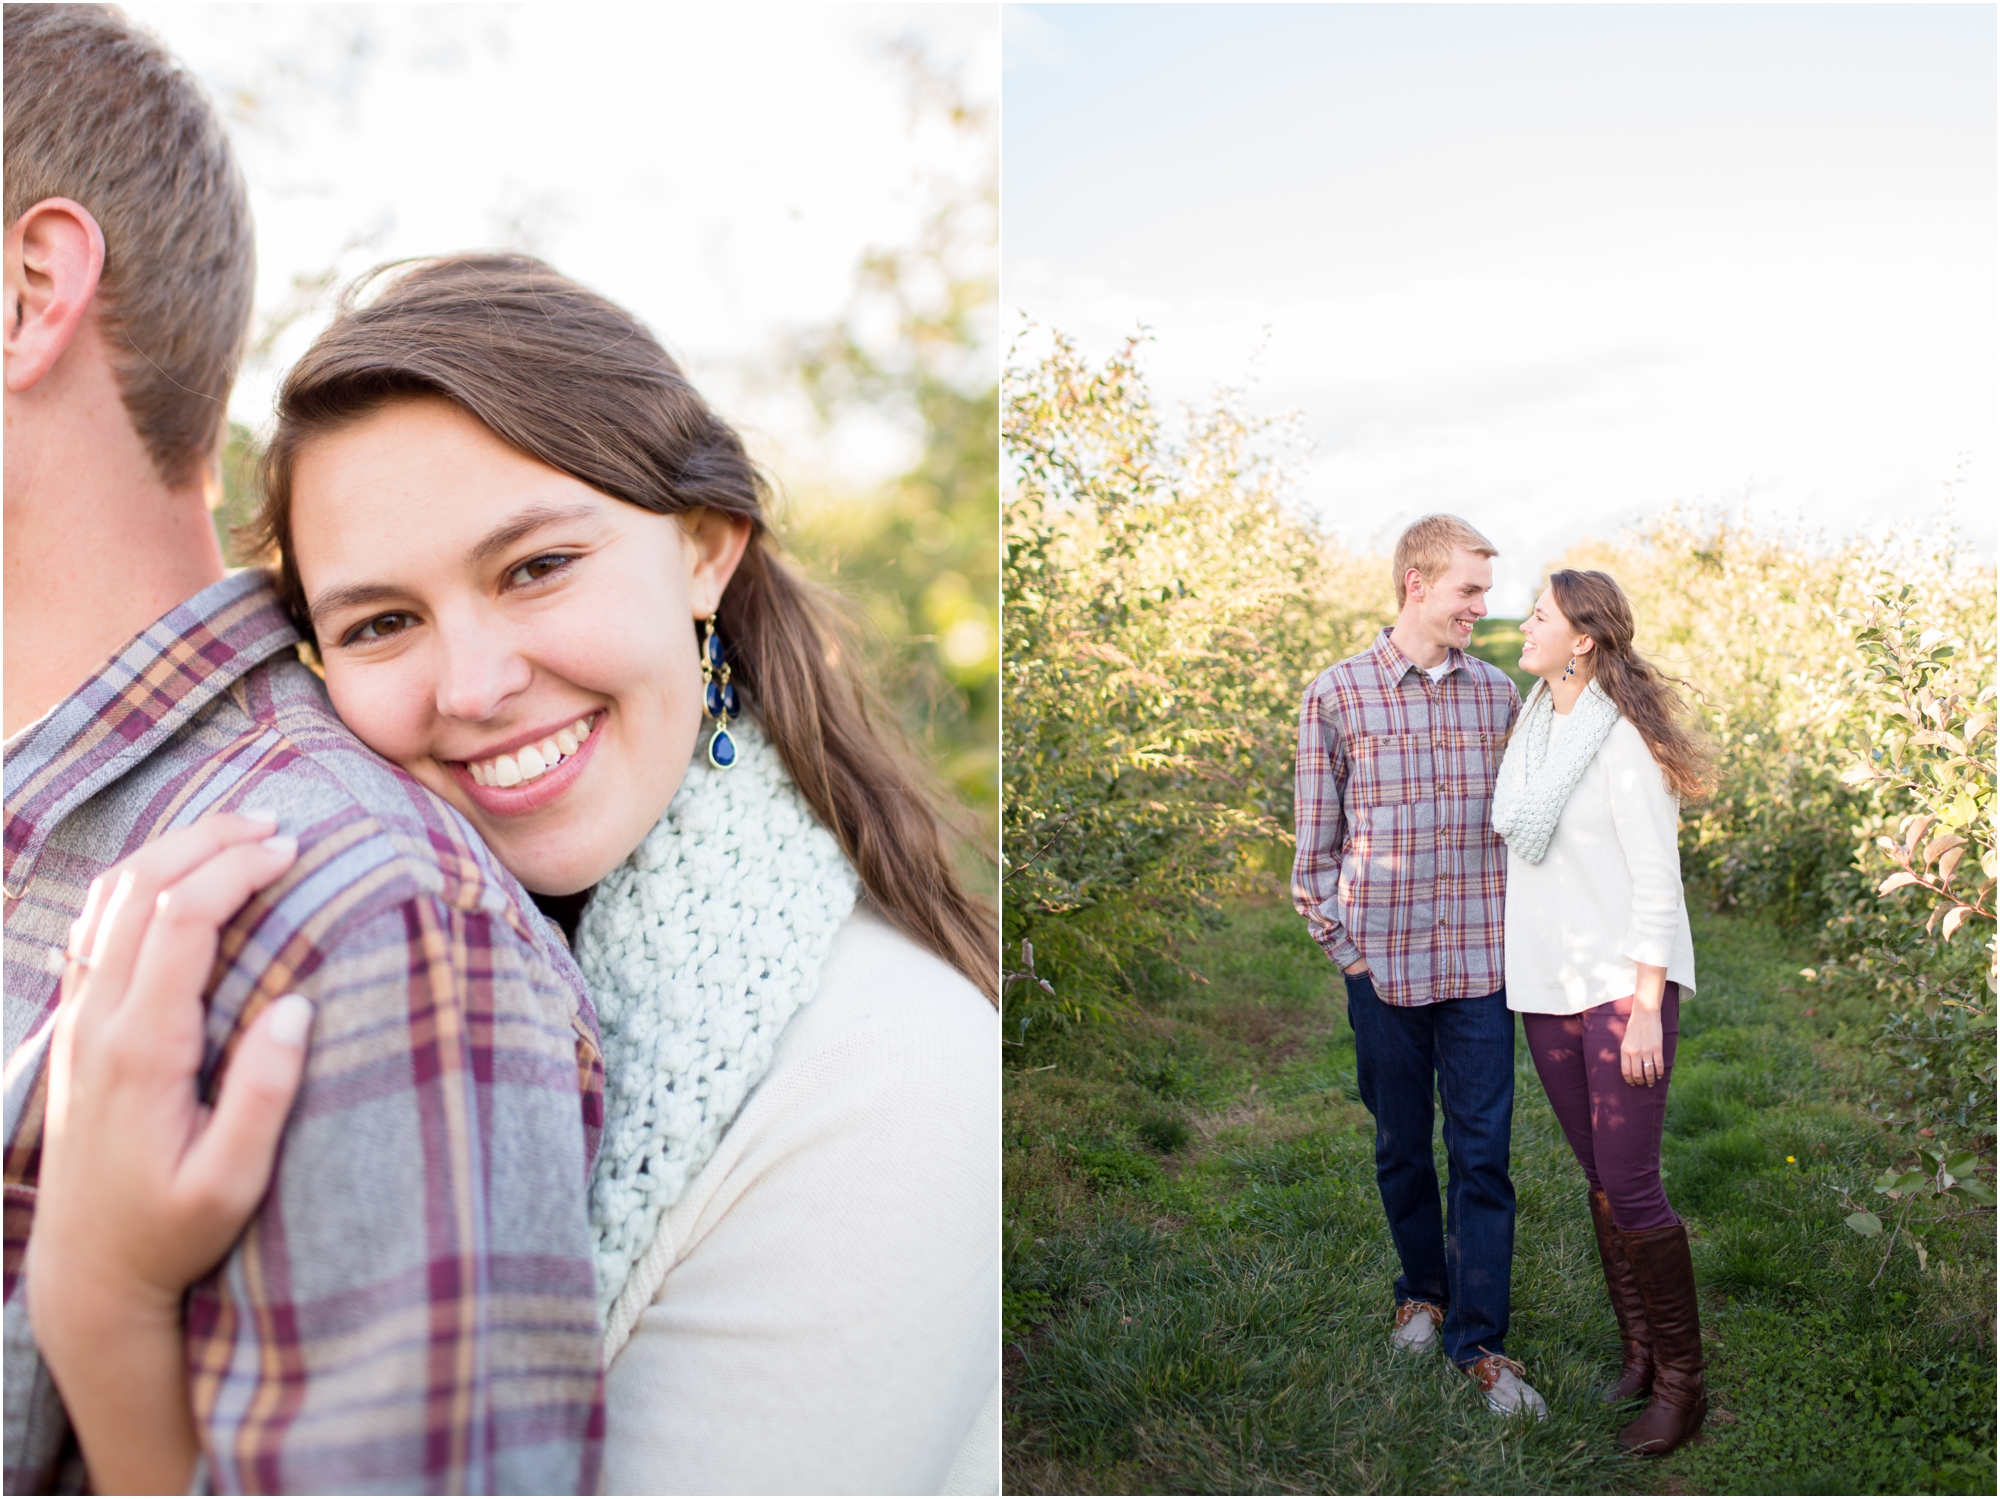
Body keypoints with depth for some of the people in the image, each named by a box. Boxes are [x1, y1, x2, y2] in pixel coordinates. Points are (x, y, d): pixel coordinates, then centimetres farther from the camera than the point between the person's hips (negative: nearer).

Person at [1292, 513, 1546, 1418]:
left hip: (1481, 963, 1)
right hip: (1384, 967, -1)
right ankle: (1423, 1291, 36)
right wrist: (1344, 945, -1)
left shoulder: (1499, 693, 5)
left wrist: (1521, 930, 6)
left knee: (1483, 1154, 3)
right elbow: (1316, 842, 2)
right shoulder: (1337, 695, -3)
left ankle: (1480, 1339, 13)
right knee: (1402, 1145, 14)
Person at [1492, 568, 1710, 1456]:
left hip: (1625, 983, -7)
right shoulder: (1533, 723, 8)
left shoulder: (1624, 742, -14)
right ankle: (1639, 1354, 27)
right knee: (1601, 1180, 13)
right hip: (1547, 985, 7)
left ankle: (1681, 1382, 11)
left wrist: (1647, 1010, -17)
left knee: (1630, 1187, -6)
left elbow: (1656, 884, -14)